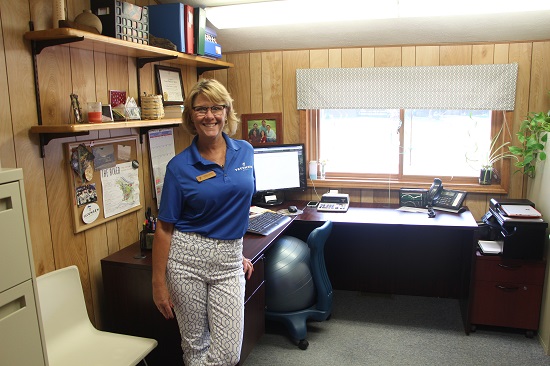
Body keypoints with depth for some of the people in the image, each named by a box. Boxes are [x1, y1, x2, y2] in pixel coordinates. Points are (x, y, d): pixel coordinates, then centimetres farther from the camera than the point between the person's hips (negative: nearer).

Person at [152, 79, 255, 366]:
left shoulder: (245, 151, 4)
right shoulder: (180, 166, -6)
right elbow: (164, 227, -3)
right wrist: (159, 283, -4)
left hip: (229, 262, 3)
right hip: (187, 257, -2)